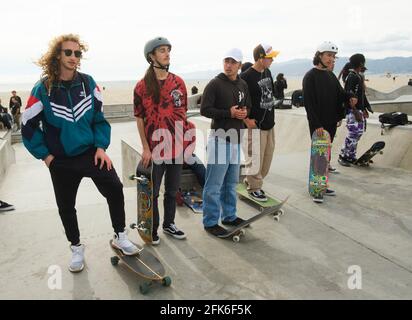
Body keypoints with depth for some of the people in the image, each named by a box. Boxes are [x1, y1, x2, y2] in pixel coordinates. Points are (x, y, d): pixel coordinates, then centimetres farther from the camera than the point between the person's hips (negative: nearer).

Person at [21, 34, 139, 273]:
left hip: (92, 152, 1)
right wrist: (45, 155, -4)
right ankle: (77, 248, 34)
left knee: (115, 189, -12)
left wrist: (101, 147, -7)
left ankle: (120, 237, 11)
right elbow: (29, 126, -2)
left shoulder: (88, 83, -2)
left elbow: (100, 117, 3)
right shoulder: (43, 89, -8)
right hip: (61, 161, 0)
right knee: (66, 207, 11)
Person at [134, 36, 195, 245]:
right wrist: (145, 148, -9)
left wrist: (186, 139, 8)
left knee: (172, 189, 17)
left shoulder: (178, 82, 5)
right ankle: (152, 228, 25)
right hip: (155, 147, -4)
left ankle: (169, 224, 34)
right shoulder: (142, 86, -7)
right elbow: (139, 119, -5)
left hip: (177, 146, 4)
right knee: (153, 191, 8)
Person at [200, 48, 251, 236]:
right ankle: (210, 222, 9)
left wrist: (245, 112, 0)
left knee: (231, 182, 17)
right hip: (219, 139, -7)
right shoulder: (215, 84, -8)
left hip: (236, 139, 7)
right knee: (214, 184, -2)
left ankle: (229, 216, 30)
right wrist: (229, 113, -17)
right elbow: (204, 110, -13)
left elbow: (248, 106, 23)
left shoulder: (242, 85, 13)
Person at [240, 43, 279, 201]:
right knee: (255, 158, -1)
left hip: (269, 123, 9)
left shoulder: (267, 72, 10)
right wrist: (247, 120, -17)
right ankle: (254, 188, 16)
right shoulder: (246, 76, -15)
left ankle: (250, 180, 31)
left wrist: (271, 116, 17)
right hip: (256, 125, -8)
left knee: (268, 156, 15)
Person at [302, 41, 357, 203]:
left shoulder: (331, 76, 13)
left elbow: (340, 93, 14)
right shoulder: (310, 76, -10)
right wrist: (316, 124, -22)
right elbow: (309, 102, -17)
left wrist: (350, 97, -10)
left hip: (331, 122, 8)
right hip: (318, 124, -7)